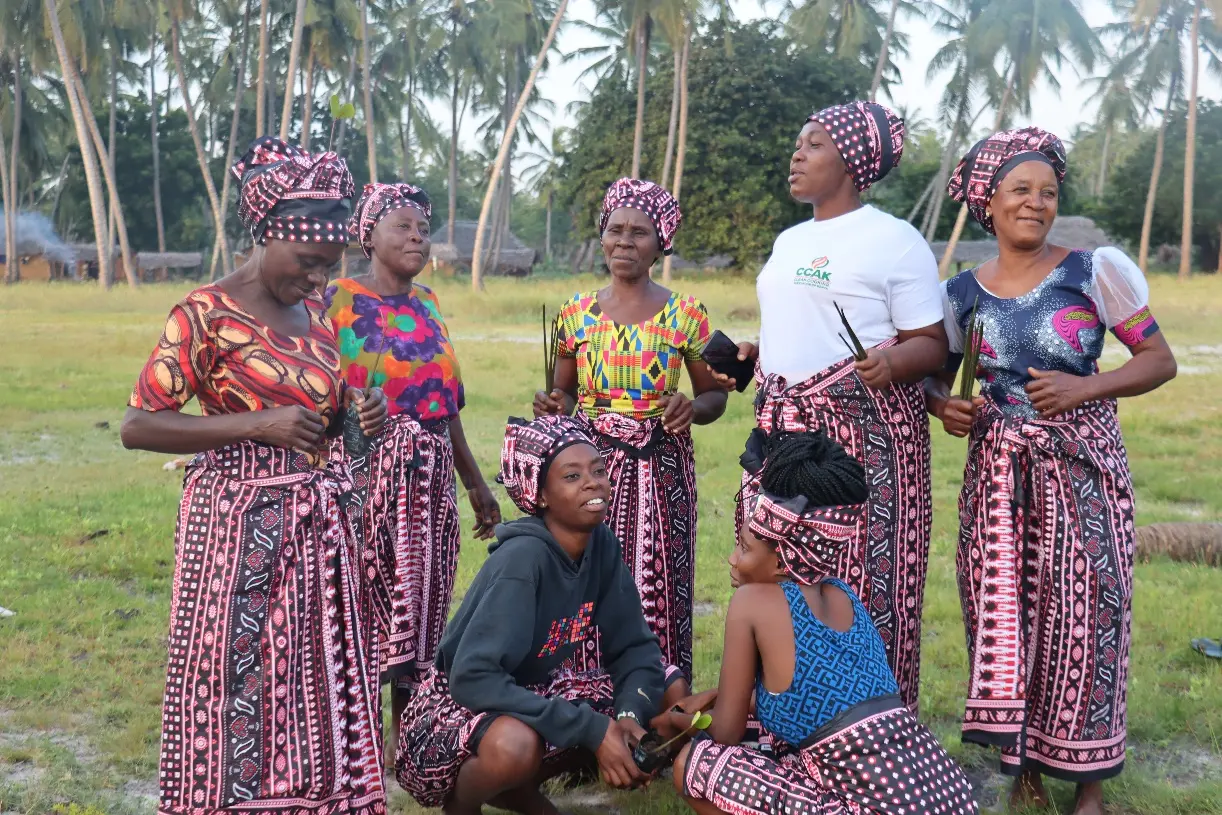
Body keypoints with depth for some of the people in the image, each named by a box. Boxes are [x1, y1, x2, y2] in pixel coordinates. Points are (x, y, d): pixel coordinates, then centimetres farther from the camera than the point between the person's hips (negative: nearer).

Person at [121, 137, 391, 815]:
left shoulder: (316, 312, 11)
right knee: (240, 688, 0)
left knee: (322, 682, 10)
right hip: (241, 525, -6)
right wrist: (259, 424, -18)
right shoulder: (207, 313, -10)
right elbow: (138, 426, -13)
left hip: (320, 522, 7)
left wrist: (360, 409, 2)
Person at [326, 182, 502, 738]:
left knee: (422, 606, 11)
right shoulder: (338, 301, -5)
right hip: (367, 473, -6)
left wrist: (475, 481, 19)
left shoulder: (426, 302, 13)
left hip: (430, 478, 6)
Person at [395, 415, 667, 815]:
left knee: (658, 695, -6)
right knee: (516, 744, -38)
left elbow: (634, 645, -4)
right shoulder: (523, 557, -27)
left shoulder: (601, 544, -8)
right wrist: (592, 729, -35)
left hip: (527, 694, 7)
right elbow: (472, 678, -35)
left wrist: (630, 715, -25)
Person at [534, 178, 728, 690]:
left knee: (657, 583, -5)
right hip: (591, 463, 2)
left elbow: (714, 395, 9)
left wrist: (693, 407, -13)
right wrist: (553, 407, -6)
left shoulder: (685, 315, 1)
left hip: (660, 467, -2)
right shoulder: (576, 313, 7)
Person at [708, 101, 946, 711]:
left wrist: (891, 363, -27)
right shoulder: (789, 241, 20)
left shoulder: (892, 240, -4)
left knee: (862, 580, -7)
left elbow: (932, 344, -8)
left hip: (864, 429, -7)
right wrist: (750, 353, 13)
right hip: (786, 426, 8)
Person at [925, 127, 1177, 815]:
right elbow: (937, 376, 14)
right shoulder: (963, 294, 4)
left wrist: (1083, 389, -15)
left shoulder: (1096, 272, -4)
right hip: (998, 472, 2)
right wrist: (945, 405, -8)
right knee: (1003, 614, 0)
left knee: (1084, 612, -3)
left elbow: (1160, 361, -1)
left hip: (1083, 467, -2)